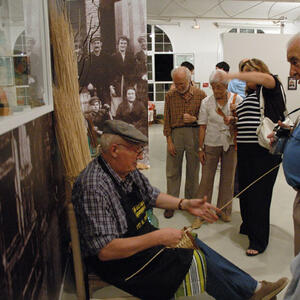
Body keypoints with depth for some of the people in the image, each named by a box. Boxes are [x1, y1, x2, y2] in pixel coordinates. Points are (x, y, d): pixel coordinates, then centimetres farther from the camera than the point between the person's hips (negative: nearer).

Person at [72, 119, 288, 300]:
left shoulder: (128, 170, -2)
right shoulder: (94, 187, -30)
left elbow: (152, 195, 15)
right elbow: (106, 250, -31)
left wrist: (185, 204, 1)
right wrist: (157, 237, -30)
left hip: (141, 239, 8)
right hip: (119, 262, -8)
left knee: (194, 244, 6)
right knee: (195, 260, -7)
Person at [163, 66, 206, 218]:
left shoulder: (200, 95, 0)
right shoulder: (170, 95, 4)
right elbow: (167, 120, 4)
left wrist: (194, 119, -16)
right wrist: (169, 141, -2)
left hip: (194, 133, 0)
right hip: (175, 133, 1)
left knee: (193, 170, 9)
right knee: (172, 171, 3)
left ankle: (190, 200, 25)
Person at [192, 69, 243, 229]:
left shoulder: (237, 99, -1)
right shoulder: (206, 102, -1)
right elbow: (202, 127, 0)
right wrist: (200, 148, -3)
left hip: (231, 144, 1)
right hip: (211, 144, -1)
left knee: (228, 178, 10)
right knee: (206, 178, 1)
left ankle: (224, 211, 26)